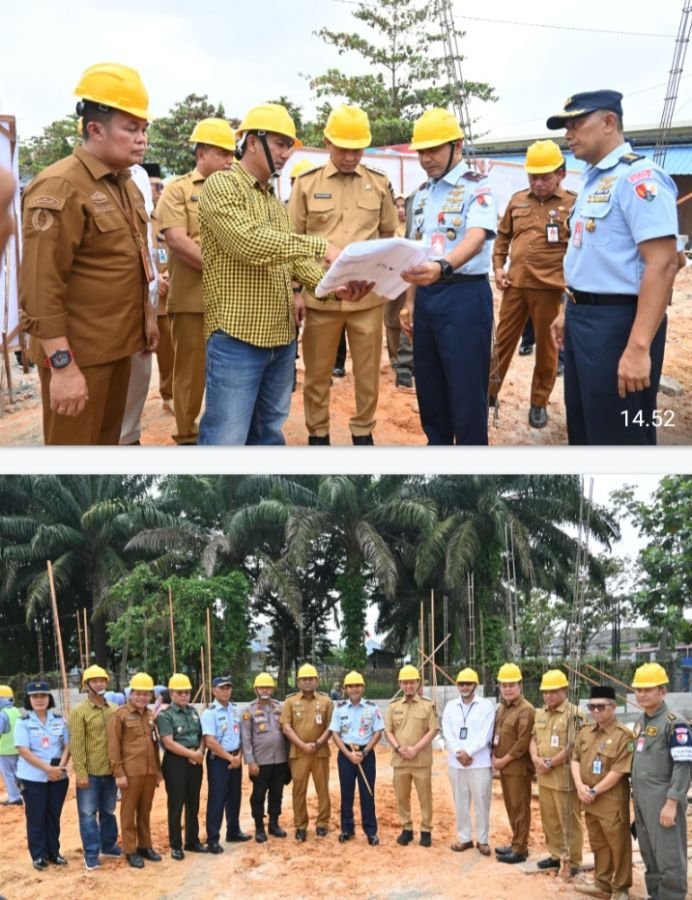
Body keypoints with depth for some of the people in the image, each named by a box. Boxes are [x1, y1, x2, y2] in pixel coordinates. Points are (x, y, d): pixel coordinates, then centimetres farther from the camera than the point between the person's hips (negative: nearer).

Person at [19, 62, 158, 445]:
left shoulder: (125, 184, 12)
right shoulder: (59, 187, -18)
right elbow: (41, 287, -23)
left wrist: (147, 315, 23)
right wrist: (62, 365, -25)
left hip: (117, 344, 9)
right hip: (77, 352, -9)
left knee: (107, 442, 19)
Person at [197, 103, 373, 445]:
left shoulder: (275, 200, 19)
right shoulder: (221, 185, -8)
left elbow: (291, 258, 16)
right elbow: (248, 242, -23)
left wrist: (333, 285, -4)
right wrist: (320, 245, -21)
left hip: (281, 336, 9)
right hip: (237, 337, -9)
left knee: (269, 432, 17)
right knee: (227, 439, -7)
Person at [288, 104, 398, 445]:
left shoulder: (380, 183, 5)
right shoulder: (306, 183, 1)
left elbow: (388, 235, 14)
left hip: (368, 294, 1)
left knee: (367, 370, 9)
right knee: (317, 372, 8)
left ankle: (363, 431, 24)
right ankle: (317, 434, 22)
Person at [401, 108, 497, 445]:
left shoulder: (478, 187, -10)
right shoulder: (422, 193, 14)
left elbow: (476, 238, -27)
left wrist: (442, 267, -46)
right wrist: (410, 301, 16)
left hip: (464, 296, -7)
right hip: (426, 296, 7)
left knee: (466, 392, -2)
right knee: (428, 387, 14)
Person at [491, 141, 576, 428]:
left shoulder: (573, 204, -4)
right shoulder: (517, 200, 9)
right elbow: (503, 236, 19)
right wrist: (498, 266, 8)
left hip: (549, 288, -3)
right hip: (515, 284, 4)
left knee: (545, 346, 8)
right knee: (503, 339, 10)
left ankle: (539, 403, 20)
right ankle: (490, 392, 22)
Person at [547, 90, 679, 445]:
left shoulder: (637, 177, -16)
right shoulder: (592, 180, 14)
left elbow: (662, 264, -24)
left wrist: (638, 347, -29)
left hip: (617, 320, -10)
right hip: (583, 318, 10)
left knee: (617, 435, -2)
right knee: (582, 426, 19)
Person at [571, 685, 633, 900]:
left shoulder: (623, 735, -14)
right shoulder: (585, 733, 9)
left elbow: (620, 770, -18)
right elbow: (575, 759, 8)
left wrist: (595, 791, -16)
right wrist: (580, 786, -8)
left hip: (612, 801, -7)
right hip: (589, 800, 7)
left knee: (618, 844, 3)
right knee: (598, 843, 18)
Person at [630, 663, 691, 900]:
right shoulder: (640, 722, 12)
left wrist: (672, 803, -22)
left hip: (663, 802, -8)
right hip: (642, 801, 8)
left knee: (669, 858, -4)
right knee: (648, 855, 16)